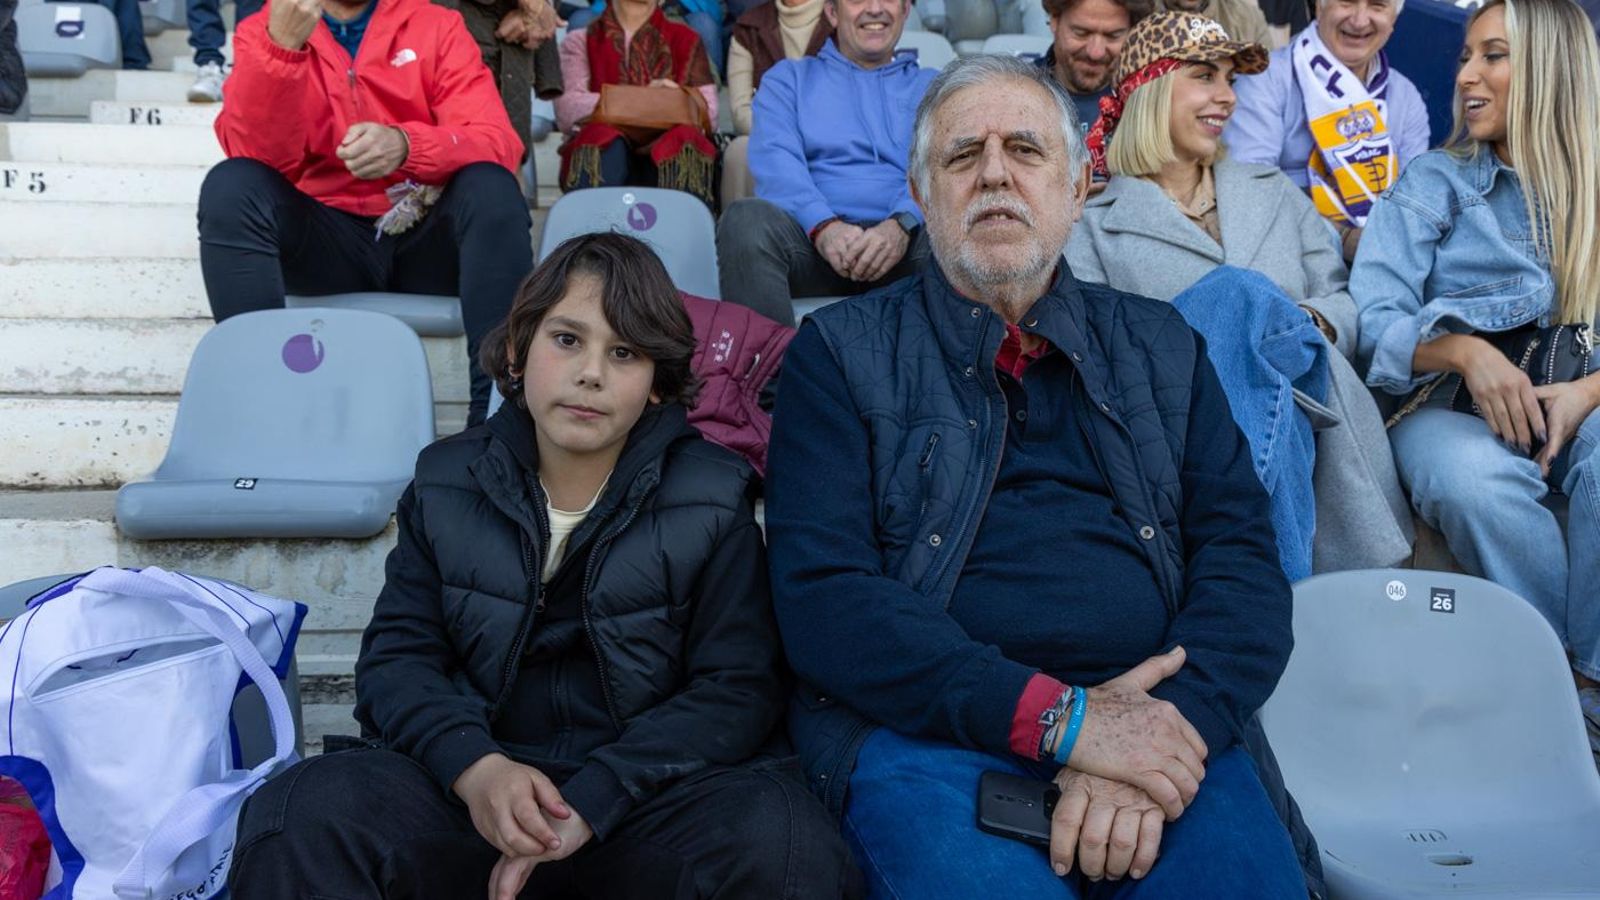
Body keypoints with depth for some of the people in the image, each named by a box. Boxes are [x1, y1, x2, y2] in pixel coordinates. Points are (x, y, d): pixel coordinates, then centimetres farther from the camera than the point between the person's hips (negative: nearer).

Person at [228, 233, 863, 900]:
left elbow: (738, 687, -6)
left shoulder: (711, 501, 0)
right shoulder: (448, 484, 8)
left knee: (783, 837, -32)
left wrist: (593, 799, -18)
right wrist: (472, 765, -18)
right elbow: (398, 657, 3)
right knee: (303, 813, -27)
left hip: (643, 794, -1)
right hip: (472, 788, 1)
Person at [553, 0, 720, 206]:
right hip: (604, 150, 0)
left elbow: (707, 113, 8)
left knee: (683, 142, -33)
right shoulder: (580, 41, 19)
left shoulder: (685, 39, 23)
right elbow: (567, 111, -1)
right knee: (606, 143, -34)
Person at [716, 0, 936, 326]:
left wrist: (902, 224, -20)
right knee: (746, 219, -33)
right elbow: (774, 160, 3)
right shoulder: (787, 78, 23)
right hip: (814, 234, 0)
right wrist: (823, 225, -19)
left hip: (907, 240, 0)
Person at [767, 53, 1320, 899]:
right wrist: (1058, 715, -15)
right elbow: (821, 597, -6)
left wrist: (1174, 726, -14)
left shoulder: (1162, 347, 16)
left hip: (1153, 725, 3)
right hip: (929, 732, -2)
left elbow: (1243, 559, 7)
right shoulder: (841, 352, 6)